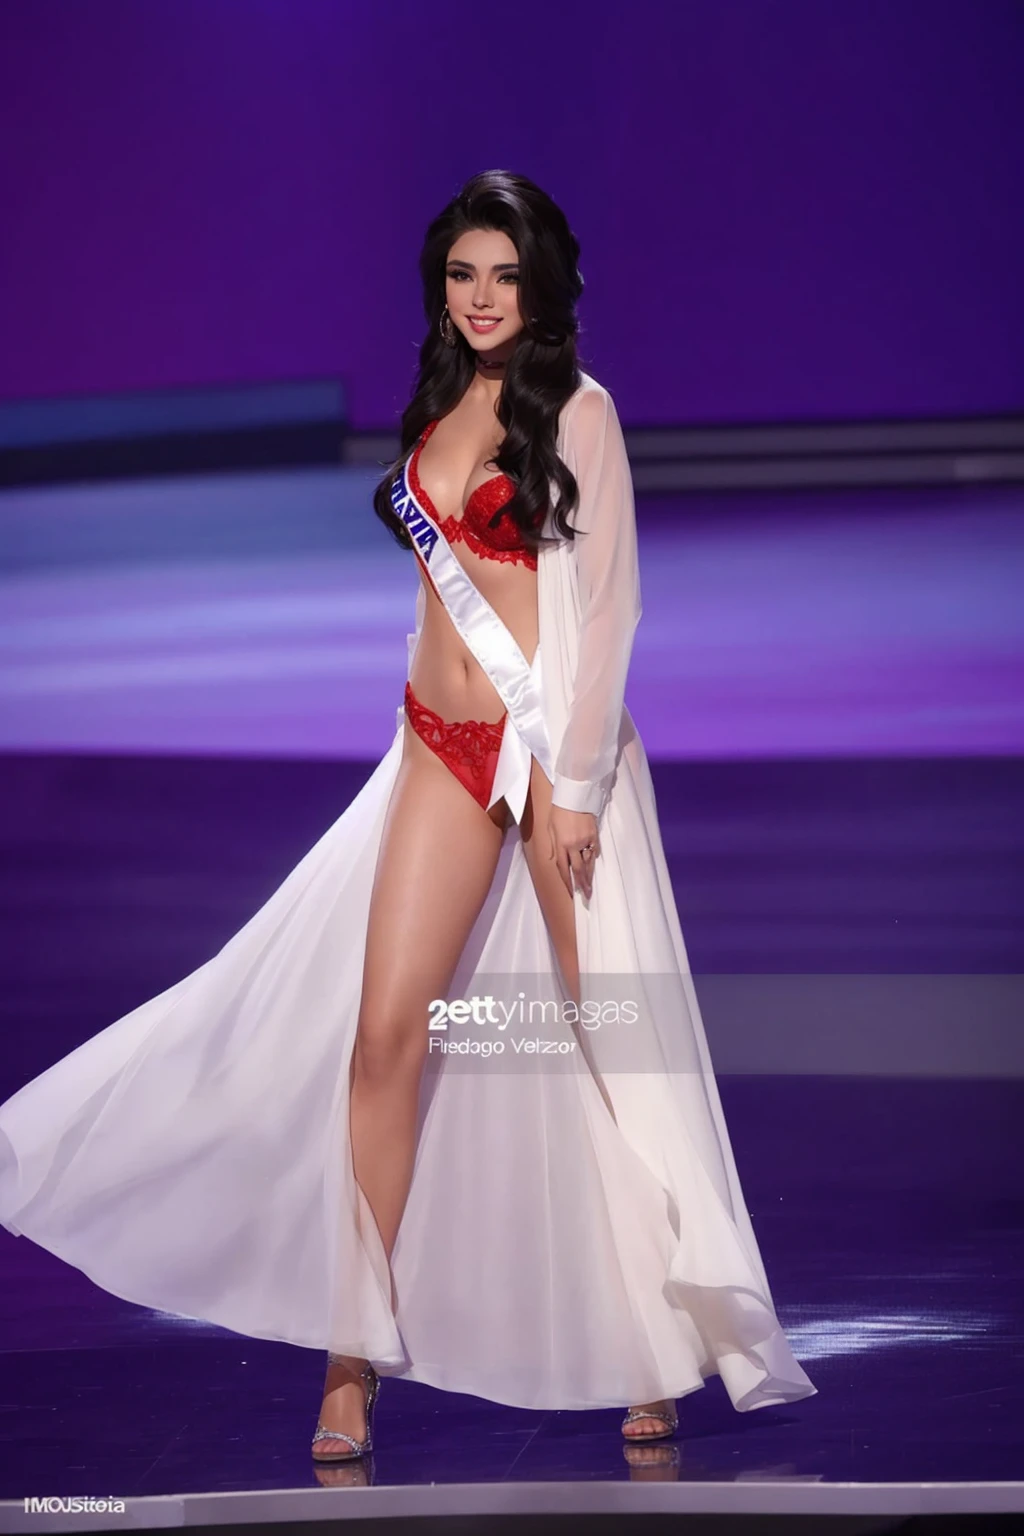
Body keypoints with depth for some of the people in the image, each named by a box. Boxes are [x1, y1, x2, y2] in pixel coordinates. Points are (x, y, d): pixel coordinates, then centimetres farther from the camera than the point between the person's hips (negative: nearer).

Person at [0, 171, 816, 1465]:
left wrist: (575, 783, -14)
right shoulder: (441, 405, 12)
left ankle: (660, 1346, 14)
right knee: (385, 1029, -3)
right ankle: (357, 1353, 3)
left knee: (604, 1033, 2)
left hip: (553, 739, -5)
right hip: (441, 740, 5)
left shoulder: (576, 410, -5)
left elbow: (605, 603, -9)